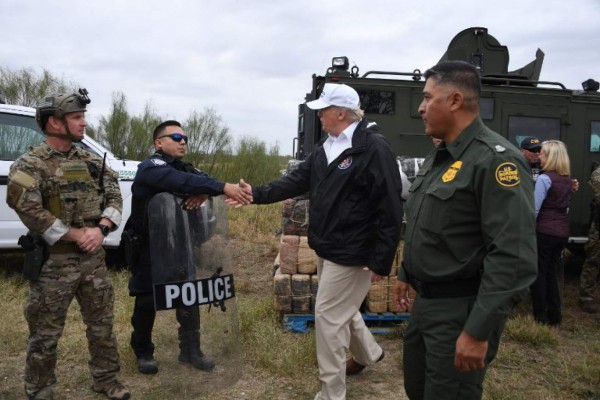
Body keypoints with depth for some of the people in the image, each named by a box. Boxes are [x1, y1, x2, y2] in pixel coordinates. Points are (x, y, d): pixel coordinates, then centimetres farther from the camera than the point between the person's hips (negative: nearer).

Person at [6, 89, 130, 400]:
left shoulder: (92, 162, 8)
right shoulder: (29, 165, -9)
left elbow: (114, 197, 5)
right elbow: (30, 211, -19)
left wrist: (100, 229, -13)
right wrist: (76, 235, -18)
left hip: (94, 258, 5)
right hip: (53, 261, -5)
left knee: (102, 324, 15)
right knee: (46, 333, 7)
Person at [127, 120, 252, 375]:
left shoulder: (184, 167, 9)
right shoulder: (150, 168, -17)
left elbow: (199, 178, -8)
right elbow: (182, 182, -35)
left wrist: (203, 193, -33)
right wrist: (224, 188, -45)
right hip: (149, 249, -6)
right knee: (147, 303, 6)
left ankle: (191, 350, 21)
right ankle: (143, 353, 25)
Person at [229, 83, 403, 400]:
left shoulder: (374, 148, -19)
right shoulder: (326, 147, 9)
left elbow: (390, 210, -21)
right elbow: (297, 181, 9)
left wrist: (382, 260, -21)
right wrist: (257, 194, -1)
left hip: (351, 253, -9)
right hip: (327, 249, 9)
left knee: (328, 316, -2)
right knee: (342, 309, 24)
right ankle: (368, 353, 51)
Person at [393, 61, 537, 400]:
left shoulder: (495, 159, -20)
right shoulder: (438, 157, 10)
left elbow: (514, 258, -26)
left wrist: (478, 331, -26)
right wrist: (406, 275, 23)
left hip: (461, 310, -9)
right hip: (425, 302, 9)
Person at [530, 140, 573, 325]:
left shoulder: (544, 178, -14)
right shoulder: (567, 180, 10)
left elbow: (534, 210, -16)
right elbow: (565, 207, 16)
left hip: (545, 231, -7)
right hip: (562, 232, 7)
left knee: (539, 273, 3)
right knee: (552, 273, 15)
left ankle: (540, 317, 7)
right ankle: (554, 315, 21)